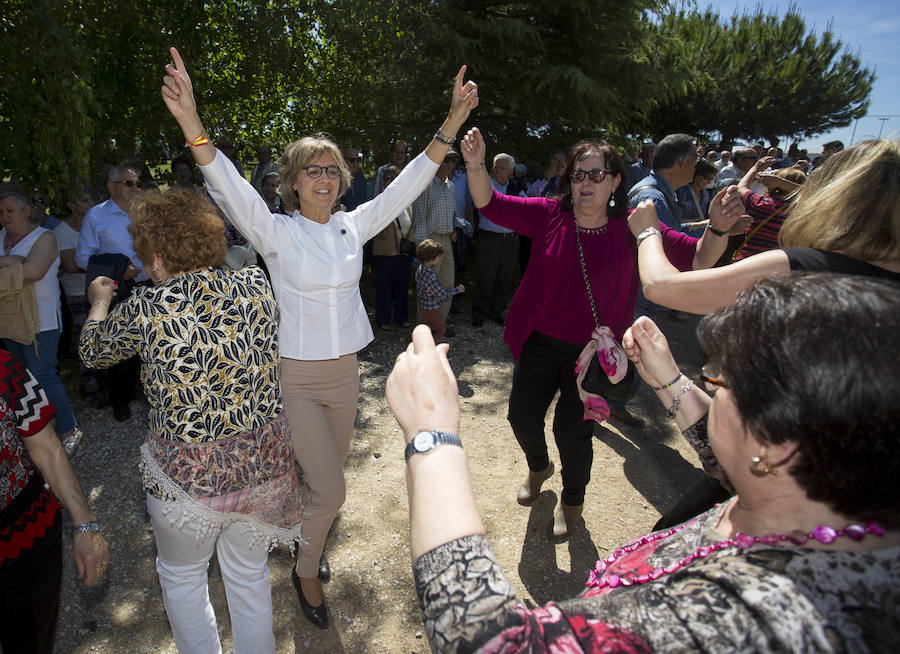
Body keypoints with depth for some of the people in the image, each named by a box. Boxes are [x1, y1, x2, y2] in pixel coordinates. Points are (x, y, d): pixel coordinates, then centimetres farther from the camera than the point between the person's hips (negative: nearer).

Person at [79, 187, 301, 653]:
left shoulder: (145, 309, -17)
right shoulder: (257, 285, -9)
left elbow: (93, 351, 5)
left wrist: (99, 302, 25)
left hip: (187, 474, -3)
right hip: (263, 462, 4)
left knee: (181, 576, 26)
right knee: (249, 573, 25)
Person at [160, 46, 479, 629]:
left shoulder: (353, 226, 2)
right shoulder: (278, 232, -9)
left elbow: (409, 184, -2)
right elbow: (230, 188, -24)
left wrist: (453, 122, -8)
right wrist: (191, 122, -41)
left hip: (344, 372, 5)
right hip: (296, 377, -4)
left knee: (327, 480, 20)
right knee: (330, 491, -4)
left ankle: (310, 543, 50)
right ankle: (307, 572, 26)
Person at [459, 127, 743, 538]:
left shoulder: (632, 228, -9)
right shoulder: (548, 214, -6)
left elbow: (698, 259, -11)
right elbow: (490, 204, -11)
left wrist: (717, 229, -31)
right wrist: (475, 164, -28)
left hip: (593, 351, -2)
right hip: (541, 343, 2)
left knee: (573, 428, 2)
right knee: (522, 415, 11)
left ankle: (573, 502, 36)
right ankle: (538, 468, 48)